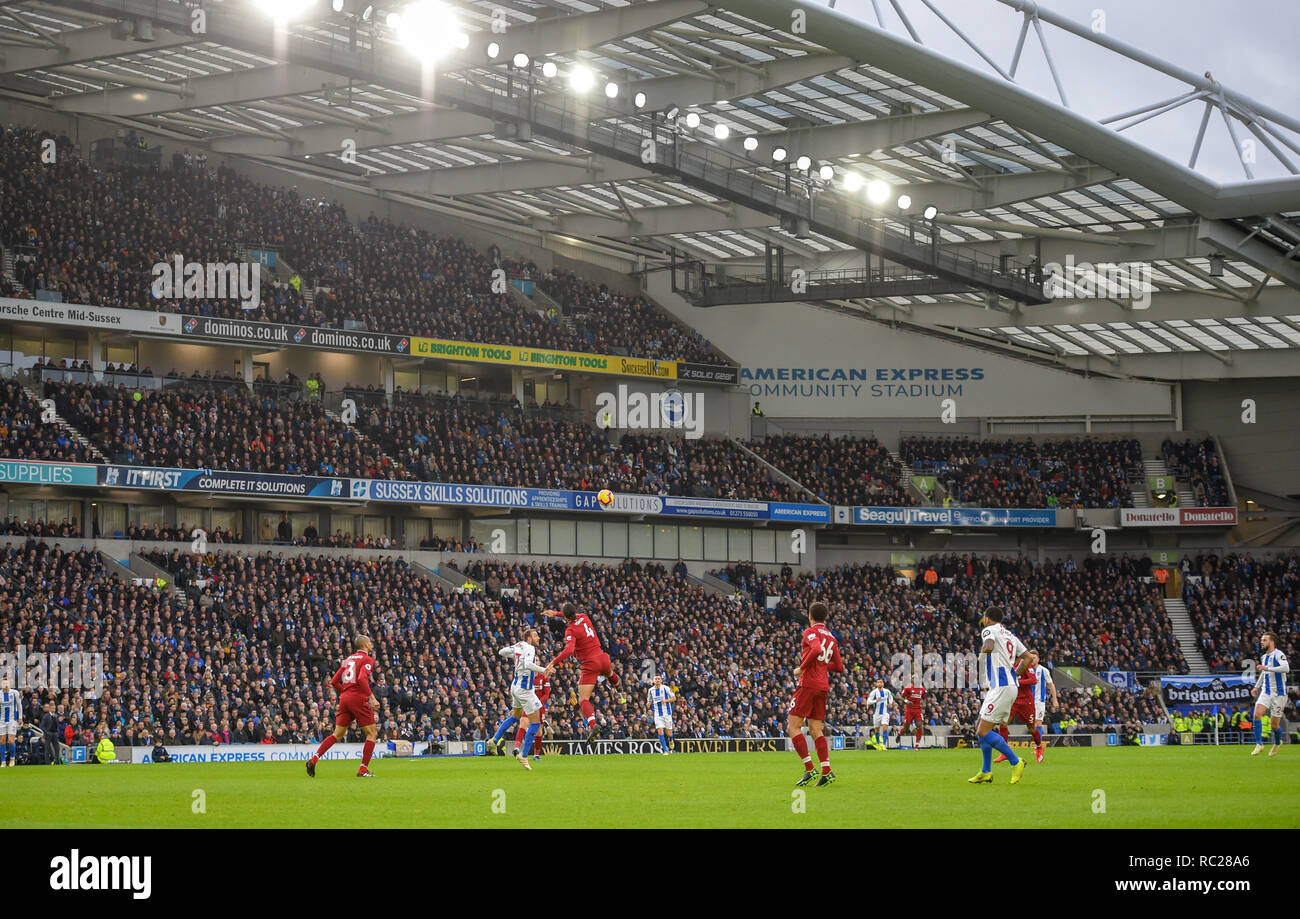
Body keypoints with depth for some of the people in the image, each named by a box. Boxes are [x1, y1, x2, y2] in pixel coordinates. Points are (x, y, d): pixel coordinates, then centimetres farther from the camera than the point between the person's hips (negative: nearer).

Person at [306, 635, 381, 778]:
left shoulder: (349, 659, 19)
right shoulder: (367, 659, -2)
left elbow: (334, 681, 18)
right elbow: (362, 678, -20)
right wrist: (372, 697, -19)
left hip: (345, 698, 7)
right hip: (358, 699, -7)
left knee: (337, 734, 12)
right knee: (372, 733, 3)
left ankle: (313, 759, -1)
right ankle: (363, 769, -2)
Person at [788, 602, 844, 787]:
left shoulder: (810, 631, -4)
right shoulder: (831, 638, 18)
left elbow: (816, 649, -25)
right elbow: (839, 667, 18)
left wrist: (801, 668, -14)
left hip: (808, 683, -7)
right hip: (823, 686, 7)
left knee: (793, 727, -4)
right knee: (816, 730, 8)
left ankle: (809, 769, -14)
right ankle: (826, 771, -4)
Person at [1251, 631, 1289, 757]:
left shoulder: (1279, 654, -12)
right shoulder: (1264, 657, 13)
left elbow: (1286, 668, -32)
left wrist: (1267, 668, -33)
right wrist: (1256, 687, 26)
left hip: (1279, 693, -6)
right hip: (1266, 692, 6)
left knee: (1274, 725, 1)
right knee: (1257, 714, -19)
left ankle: (1277, 742, 32)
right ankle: (1259, 744, -13)